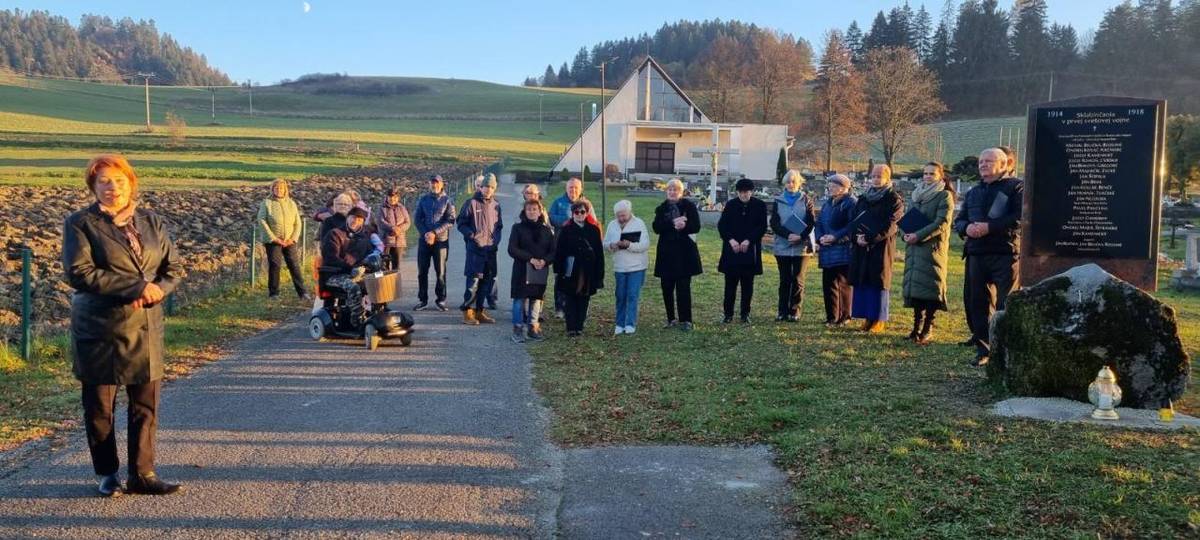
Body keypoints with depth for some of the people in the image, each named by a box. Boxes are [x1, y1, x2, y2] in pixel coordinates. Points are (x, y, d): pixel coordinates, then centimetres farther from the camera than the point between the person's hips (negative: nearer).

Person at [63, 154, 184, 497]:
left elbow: (174, 267, 11)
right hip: (100, 330, -3)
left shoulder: (152, 222, 12)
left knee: (146, 405, 4)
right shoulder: (80, 224, -2)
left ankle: (142, 474, 14)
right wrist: (136, 287, -18)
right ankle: (107, 475, 21)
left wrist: (157, 289, -12)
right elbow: (78, 272, -14)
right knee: (100, 407, 7)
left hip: (147, 330, 4)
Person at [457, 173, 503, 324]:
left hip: (491, 249, 6)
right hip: (475, 248, -6)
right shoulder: (471, 203, -2)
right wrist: (472, 235, -13)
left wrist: (496, 239, 6)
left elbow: (499, 226, 21)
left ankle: (478, 311, 18)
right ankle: (467, 312, -2)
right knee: (474, 280, -10)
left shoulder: (496, 205, 13)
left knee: (487, 281, 8)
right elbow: (461, 224, -1)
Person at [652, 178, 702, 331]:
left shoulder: (689, 206, 1)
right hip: (666, 252, 3)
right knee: (667, 287, 5)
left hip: (685, 252, -3)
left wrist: (683, 226, -24)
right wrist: (673, 223, -22)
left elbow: (696, 227, -8)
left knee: (683, 287, -4)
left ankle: (685, 320, 2)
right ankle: (671, 318, 18)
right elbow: (656, 227, -8)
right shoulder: (661, 208, 7)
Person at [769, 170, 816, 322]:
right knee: (784, 280, 5)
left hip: (801, 246, -1)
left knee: (798, 280, 2)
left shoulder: (806, 200, 5)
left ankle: (795, 311, 7)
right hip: (782, 246, 1)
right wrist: (788, 235, -15)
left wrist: (801, 236, -16)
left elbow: (811, 222, -1)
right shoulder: (778, 201, 7)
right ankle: (782, 311, 10)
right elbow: (774, 224, 0)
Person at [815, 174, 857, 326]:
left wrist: (835, 237, -20)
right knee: (828, 283, 9)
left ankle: (844, 317, 4)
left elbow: (853, 225, -17)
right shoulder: (828, 203, 19)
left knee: (843, 284, -4)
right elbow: (819, 223, 18)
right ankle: (831, 316, 17)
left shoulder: (851, 202, -8)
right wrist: (820, 237, -2)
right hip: (828, 251, 8)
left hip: (843, 251, -8)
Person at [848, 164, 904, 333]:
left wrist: (870, 238, -18)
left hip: (881, 247, -6)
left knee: (879, 282, -4)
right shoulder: (863, 199, 17)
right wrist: (858, 236, -7)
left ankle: (878, 320, 0)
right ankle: (867, 318, 10)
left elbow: (890, 225, -12)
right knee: (862, 282, 4)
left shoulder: (893, 199, -2)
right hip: (861, 247, 6)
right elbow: (854, 220, 13)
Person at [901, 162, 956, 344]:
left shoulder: (944, 196, -4)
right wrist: (906, 234, -2)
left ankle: (927, 329, -3)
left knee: (929, 286, -6)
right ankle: (917, 326, 12)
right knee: (914, 284, 5)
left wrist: (918, 235, -19)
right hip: (914, 247, 7)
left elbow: (941, 223, -13)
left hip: (933, 247, -7)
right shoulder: (917, 195, 17)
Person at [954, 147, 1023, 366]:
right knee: (977, 303, 7)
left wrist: (989, 227, -19)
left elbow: (1020, 218, -12)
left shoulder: (1016, 187, 1)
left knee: (1007, 305, -7)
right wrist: (966, 228, -4)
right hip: (976, 255, 6)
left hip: (1006, 254, -6)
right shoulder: (973, 192, 22)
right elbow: (959, 220, 19)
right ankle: (983, 350, 15)